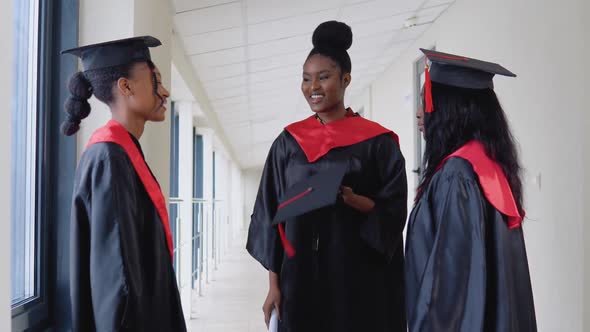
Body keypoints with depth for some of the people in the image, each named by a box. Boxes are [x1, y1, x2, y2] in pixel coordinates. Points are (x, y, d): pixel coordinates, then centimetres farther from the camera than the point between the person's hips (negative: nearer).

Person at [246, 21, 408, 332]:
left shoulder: (377, 141, -1)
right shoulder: (288, 142, 6)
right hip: (299, 277, 2)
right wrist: (274, 283, 0)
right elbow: (271, 215, 6)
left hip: (358, 278, -2)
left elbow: (393, 213, -3)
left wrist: (352, 199, -22)